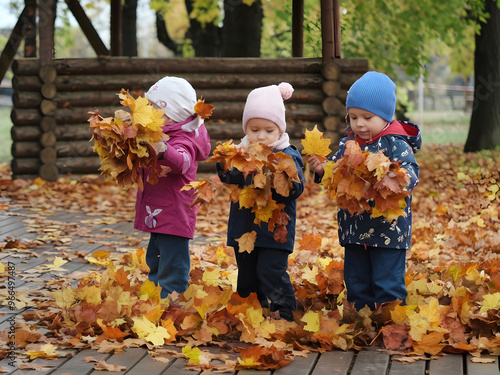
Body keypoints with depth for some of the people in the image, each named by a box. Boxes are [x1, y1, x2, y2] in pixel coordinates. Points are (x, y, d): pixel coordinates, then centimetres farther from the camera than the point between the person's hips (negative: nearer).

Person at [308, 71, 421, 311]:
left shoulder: (396, 144, -11)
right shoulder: (347, 144, 7)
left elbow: (411, 174, -21)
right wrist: (321, 169, -7)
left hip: (389, 231, -6)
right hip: (353, 232, 6)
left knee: (388, 285, -2)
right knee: (356, 285, 15)